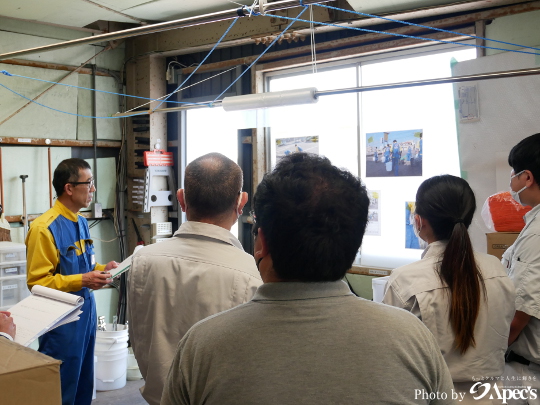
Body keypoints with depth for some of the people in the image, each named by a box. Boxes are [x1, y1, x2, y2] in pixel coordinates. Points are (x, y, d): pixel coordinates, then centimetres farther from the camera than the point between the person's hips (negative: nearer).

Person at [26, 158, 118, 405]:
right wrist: (82, 281, -25)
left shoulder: (81, 222, 8)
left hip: (86, 309, 8)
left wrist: (100, 270, 1)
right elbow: (37, 282, -19)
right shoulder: (44, 228, -18)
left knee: (84, 383, 18)